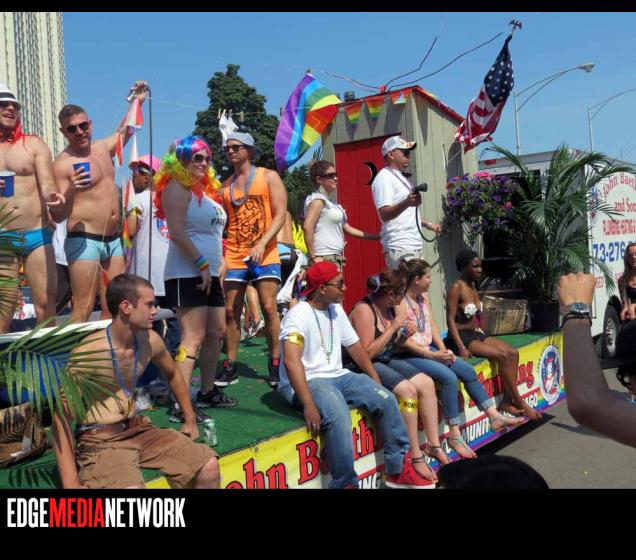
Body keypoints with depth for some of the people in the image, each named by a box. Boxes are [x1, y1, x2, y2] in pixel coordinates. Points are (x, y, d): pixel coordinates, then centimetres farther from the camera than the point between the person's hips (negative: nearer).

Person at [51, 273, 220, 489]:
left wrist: (190, 420, 27)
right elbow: (62, 420, -17)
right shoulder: (87, 353, -19)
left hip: (140, 430, 6)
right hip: (100, 439, -6)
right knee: (130, 485, -36)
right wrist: (71, 483, -23)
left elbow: (173, 375, 22)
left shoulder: (150, 341, 0)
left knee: (209, 466, -10)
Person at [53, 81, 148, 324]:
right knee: (83, 311, -10)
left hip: (114, 240, 7)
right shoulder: (63, 164, -7)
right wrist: (70, 192, -29)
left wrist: (136, 102, 30)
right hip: (83, 241, -7)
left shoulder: (102, 148, 13)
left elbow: (123, 132, 36)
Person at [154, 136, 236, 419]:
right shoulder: (177, 188, -8)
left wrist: (217, 268, 18)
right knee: (194, 337, -14)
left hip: (209, 274, 10)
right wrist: (202, 264, -20)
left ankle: (207, 391, 26)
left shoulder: (205, 189, 19)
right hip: (186, 274, -10)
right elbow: (177, 232, -19)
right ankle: (180, 405, -12)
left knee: (216, 333, 13)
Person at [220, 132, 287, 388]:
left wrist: (262, 244, -18)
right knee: (231, 311, 3)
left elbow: (280, 215, -5)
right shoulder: (225, 186, 14)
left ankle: (275, 364, 4)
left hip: (265, 255, -4)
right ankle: (230, 366, 11)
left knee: (269, 308, -7)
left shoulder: (268, 176, 3)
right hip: (234, 257, 4)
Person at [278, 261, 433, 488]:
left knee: (386, 400, -9)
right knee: (339, 417, -35)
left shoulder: (336, 310, 10)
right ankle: (345, 483, -17)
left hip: (337, 375, 8)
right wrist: (308, 405, -37)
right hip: (307, 382, -8)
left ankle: (398, 470, 5)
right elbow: (291, 360, -29)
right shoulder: (299, 315, -16)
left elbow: (355, 346, 15)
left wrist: (377, 382, 6)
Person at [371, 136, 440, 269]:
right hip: (400, 248, -10)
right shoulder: (384, 178, -9)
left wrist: (428, 224, 29)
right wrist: (406, 203, -35)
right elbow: (385, 214, -20)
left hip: (415, 245, 10)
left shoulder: (399, 177, 22)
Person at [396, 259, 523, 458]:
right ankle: (454, 434, -15)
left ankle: (494, 417, 6)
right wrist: (433, 356, -19)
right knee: (449, 377, -25)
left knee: (467, 370, -3)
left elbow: (432, 325, 10)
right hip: (409, 356, -9)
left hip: (429, 349, 9)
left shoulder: (424, 297, 9)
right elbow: (403, 341, -20)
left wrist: (443, 349, -5)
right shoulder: (401, 302, -18)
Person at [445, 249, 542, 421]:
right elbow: (450, 320, -17)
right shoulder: (456, 288, -12)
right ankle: (520, 403, -12)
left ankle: (507, 401, -12)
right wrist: (461, 348, -25)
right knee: (502, 356, -23)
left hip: (477, 334, 8)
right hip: (463, 337, -8)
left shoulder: (473, 286, 14)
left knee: (513, 352, -11)